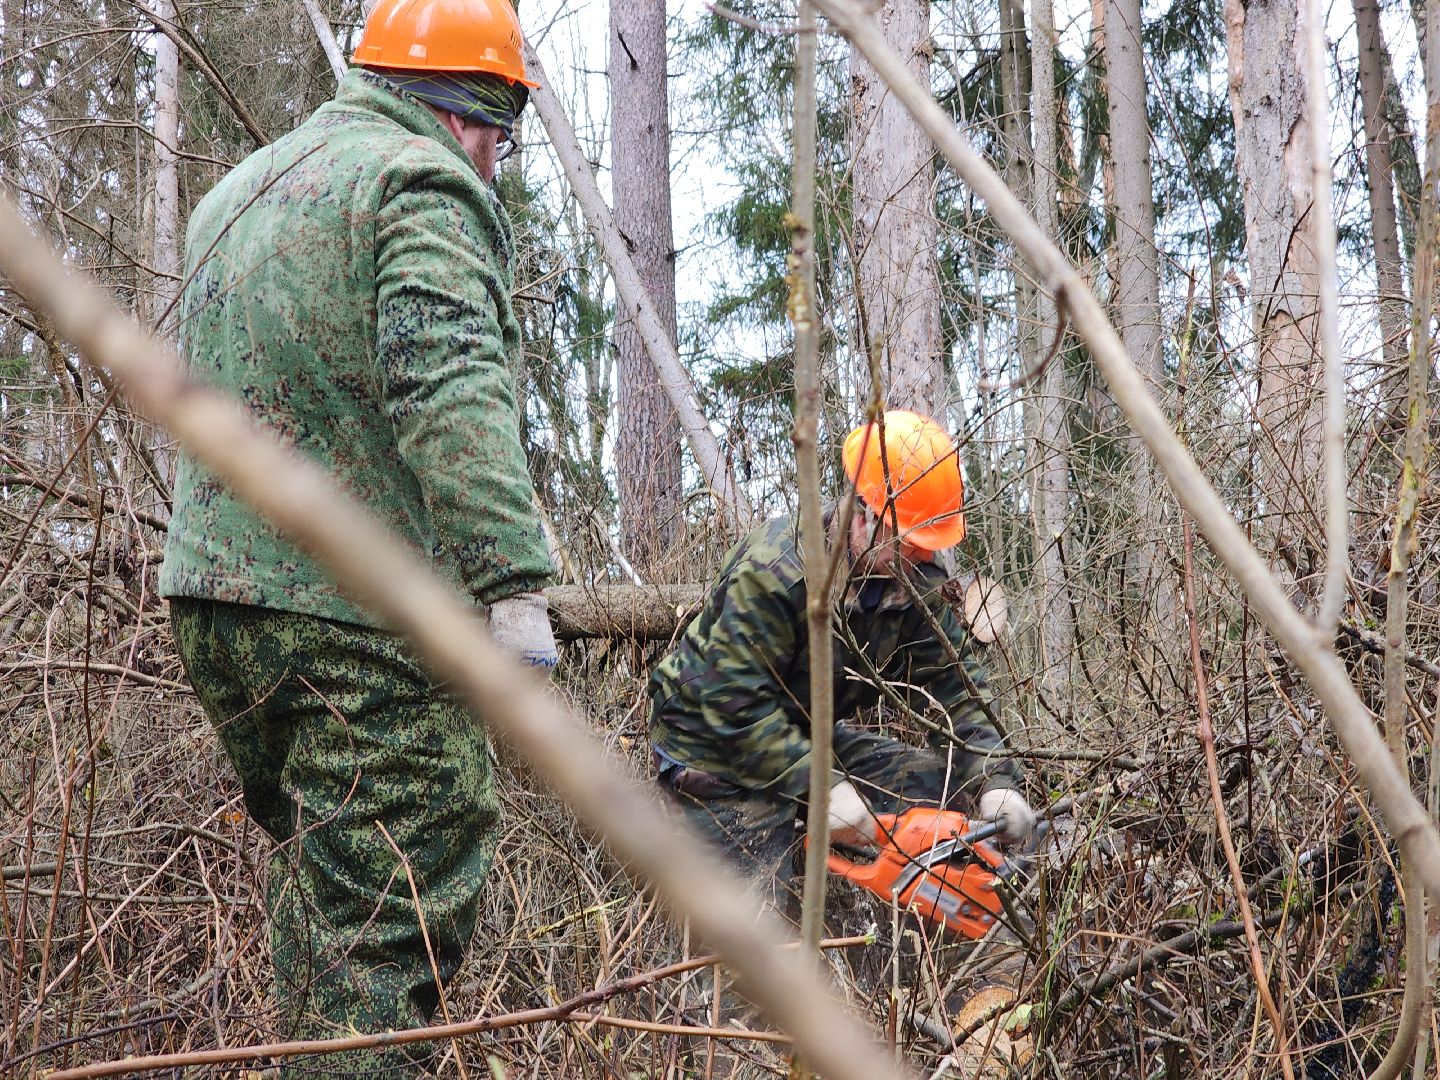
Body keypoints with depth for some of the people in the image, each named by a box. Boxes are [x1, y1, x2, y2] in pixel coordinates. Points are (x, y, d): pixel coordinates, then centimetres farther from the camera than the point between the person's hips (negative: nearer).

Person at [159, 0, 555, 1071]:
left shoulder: (240, 190, 22)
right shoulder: (425, 184, -8)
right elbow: (452, 399, -23)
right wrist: (515, 583, -27)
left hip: (212, 593, 9)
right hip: (360, 621, -9)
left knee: (320, 879, 21)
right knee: (384, 929, -6)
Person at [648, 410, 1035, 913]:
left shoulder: (916, 580, -8)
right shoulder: (775, 570, -32)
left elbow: (954, 688, -5)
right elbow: (737, 703, -33)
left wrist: (995, 781, -20)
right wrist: (820, 786, -35)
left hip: (808, 736, 8)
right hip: (716, 747, -7)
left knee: (946, 786, 0)